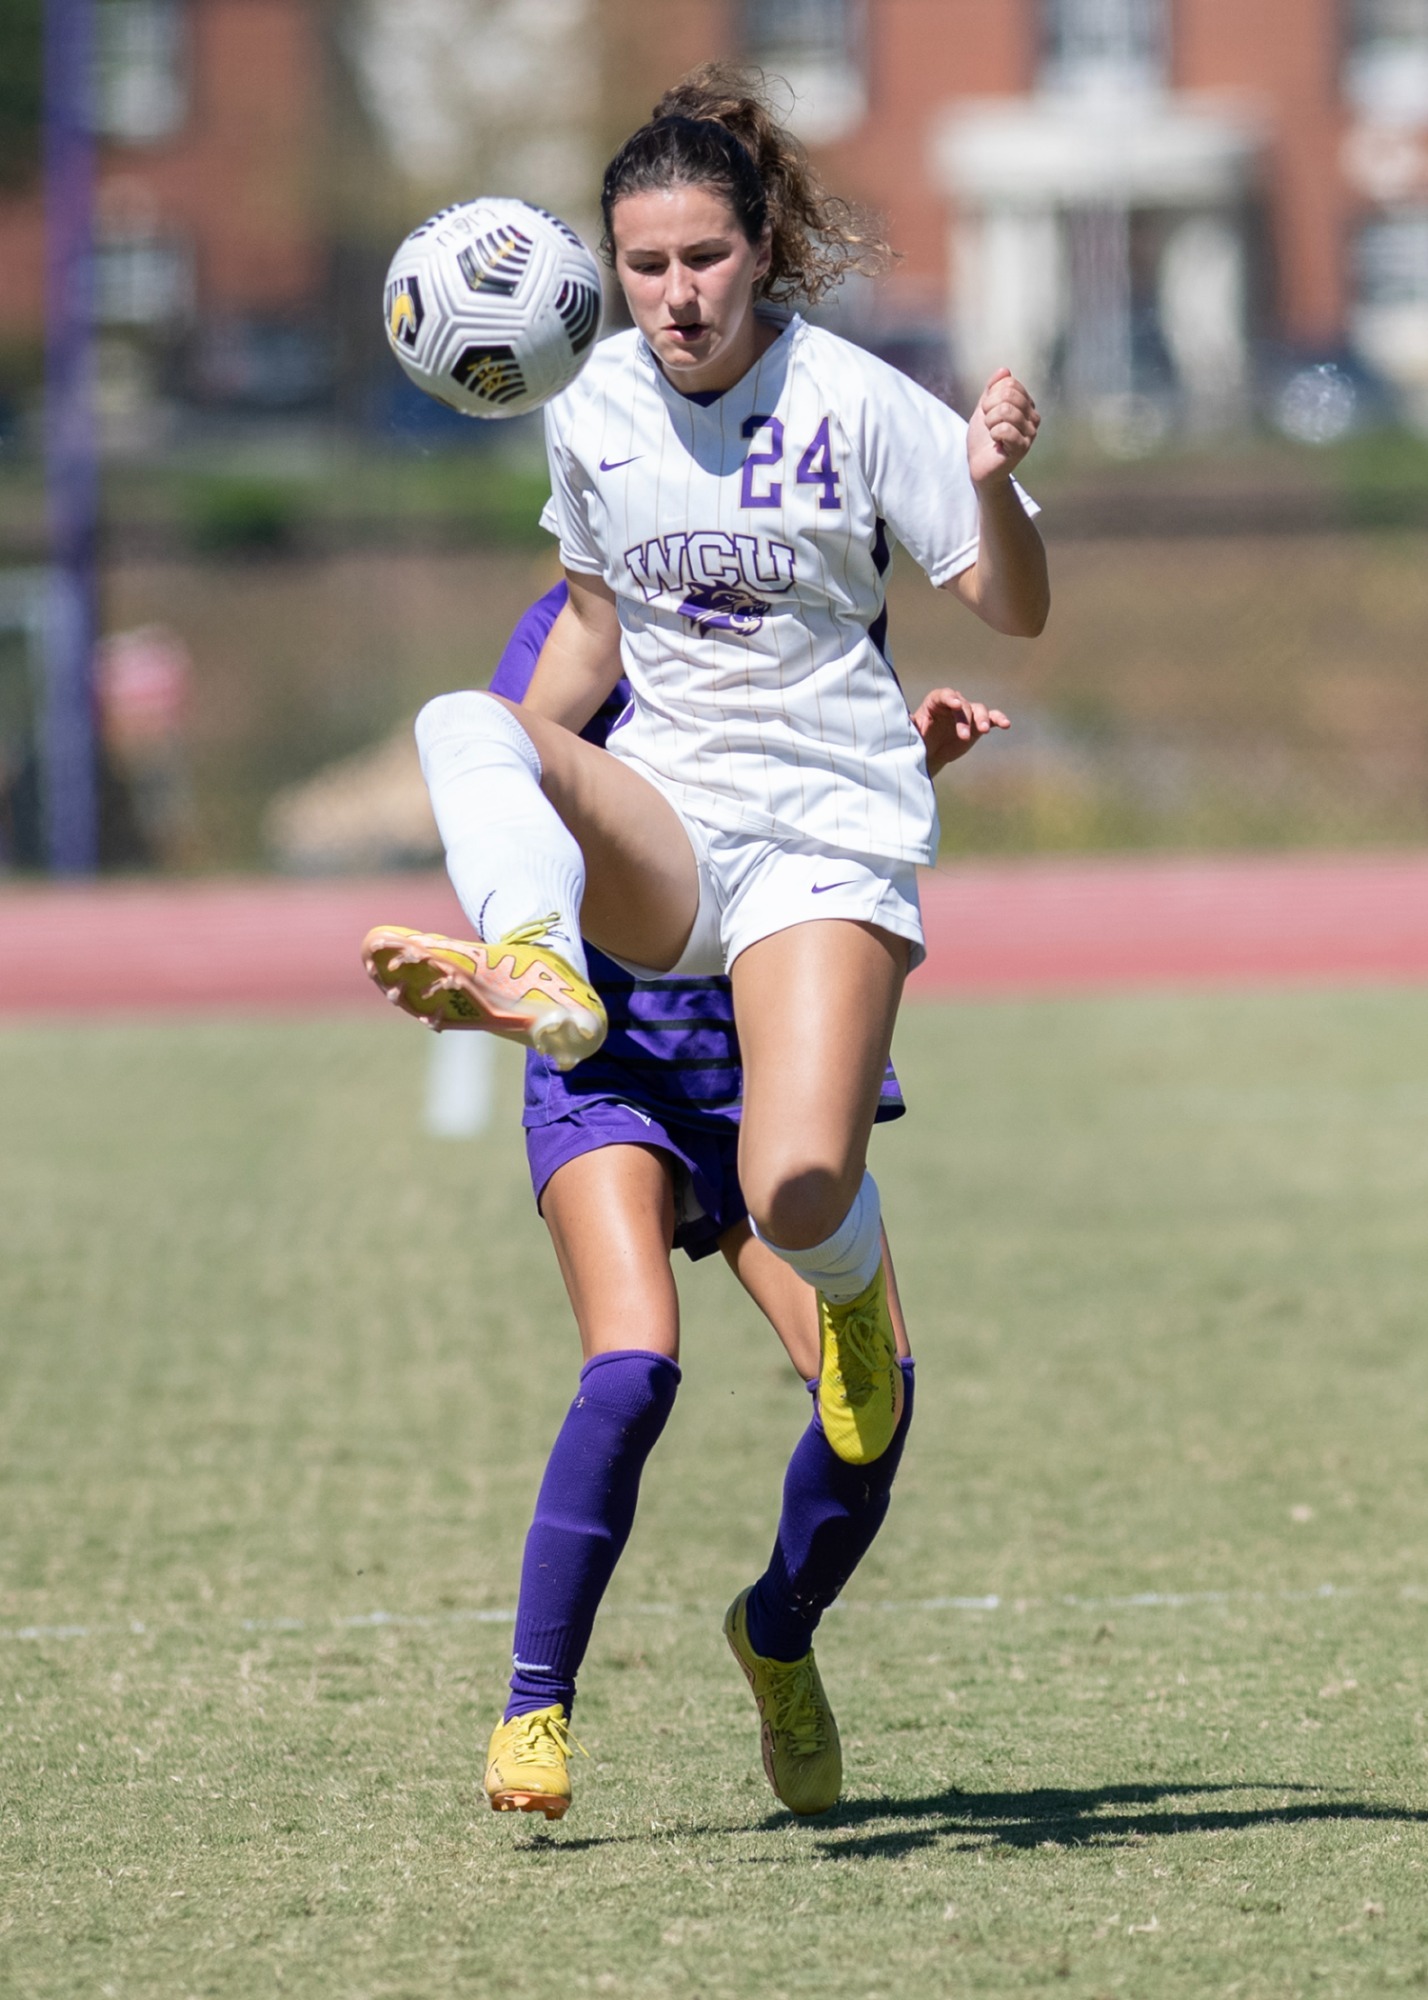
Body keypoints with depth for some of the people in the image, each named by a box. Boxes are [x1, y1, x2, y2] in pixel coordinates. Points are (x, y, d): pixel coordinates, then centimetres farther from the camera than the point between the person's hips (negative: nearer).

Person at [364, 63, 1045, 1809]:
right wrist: (514, 818, 14)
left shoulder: (855, 403, -7)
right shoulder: (593, 416, 5)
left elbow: (1014, 613, -5)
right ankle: (530, 969, -58)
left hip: (830, 834, -4)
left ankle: (853, 1293, 16)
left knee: (797, 1196, -23)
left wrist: (994, 484, -25)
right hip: (649, 834, 4)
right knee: (465, 723, -28)